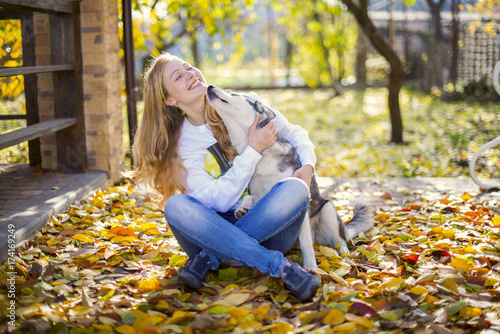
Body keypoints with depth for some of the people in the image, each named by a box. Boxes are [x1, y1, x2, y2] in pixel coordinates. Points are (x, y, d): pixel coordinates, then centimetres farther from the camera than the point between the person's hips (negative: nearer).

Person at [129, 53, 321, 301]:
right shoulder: (180, 145, -2)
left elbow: (294, 133, 12)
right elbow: (219, 200, -13)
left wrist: (308, 166, -8)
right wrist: (253, 150, -18)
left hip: (270, 227, 1)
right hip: (222, 228, -1)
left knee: (295, 188, -30)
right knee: (176, 205, -29)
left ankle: (207, 258, -24)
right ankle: (281, 266, -35)